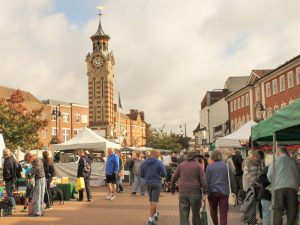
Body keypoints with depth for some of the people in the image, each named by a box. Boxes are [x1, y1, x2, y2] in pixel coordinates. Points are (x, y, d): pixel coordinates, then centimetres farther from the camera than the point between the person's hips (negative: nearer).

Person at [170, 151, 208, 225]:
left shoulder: (181, 165, 11)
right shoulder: (198, 165, 1)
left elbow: (174, 178, 14)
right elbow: (203, 179, -9)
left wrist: (172, 189, 25)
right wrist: (205, 192, -9)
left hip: (183, 192, 2)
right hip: (195, 192, -2)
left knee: (184, 214, 3)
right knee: (196, 213, 12)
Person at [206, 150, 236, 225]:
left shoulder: (209, 166, -2)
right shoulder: (226, 166, 0)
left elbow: (207, 181, -1)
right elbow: (232, 180, 3)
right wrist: (233, 191, 10)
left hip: (213, 191, 0)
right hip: (224, 192, 0)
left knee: (213, 210, 20)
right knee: (223, 214, -1)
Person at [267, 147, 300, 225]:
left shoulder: (277, 160, 8)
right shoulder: (293, 161, 16)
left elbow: (269, 175, 5)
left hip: (279, 188, -2)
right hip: (292, 188, 2)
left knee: (278, 211, 3)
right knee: (292, 212, 7)